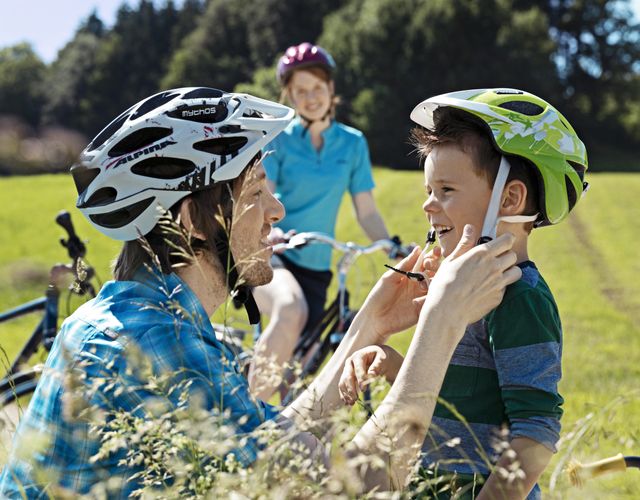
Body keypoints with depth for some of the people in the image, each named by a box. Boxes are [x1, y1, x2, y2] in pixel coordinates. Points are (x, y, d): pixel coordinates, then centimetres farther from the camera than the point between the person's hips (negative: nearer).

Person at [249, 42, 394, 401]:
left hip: (315, 267, 4)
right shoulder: (277, 139, -2)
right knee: (291, 311, -37)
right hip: (269, 253, -4)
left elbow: (367, 212, 4)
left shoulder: (353, 143, 5)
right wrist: (272, 233, -34)